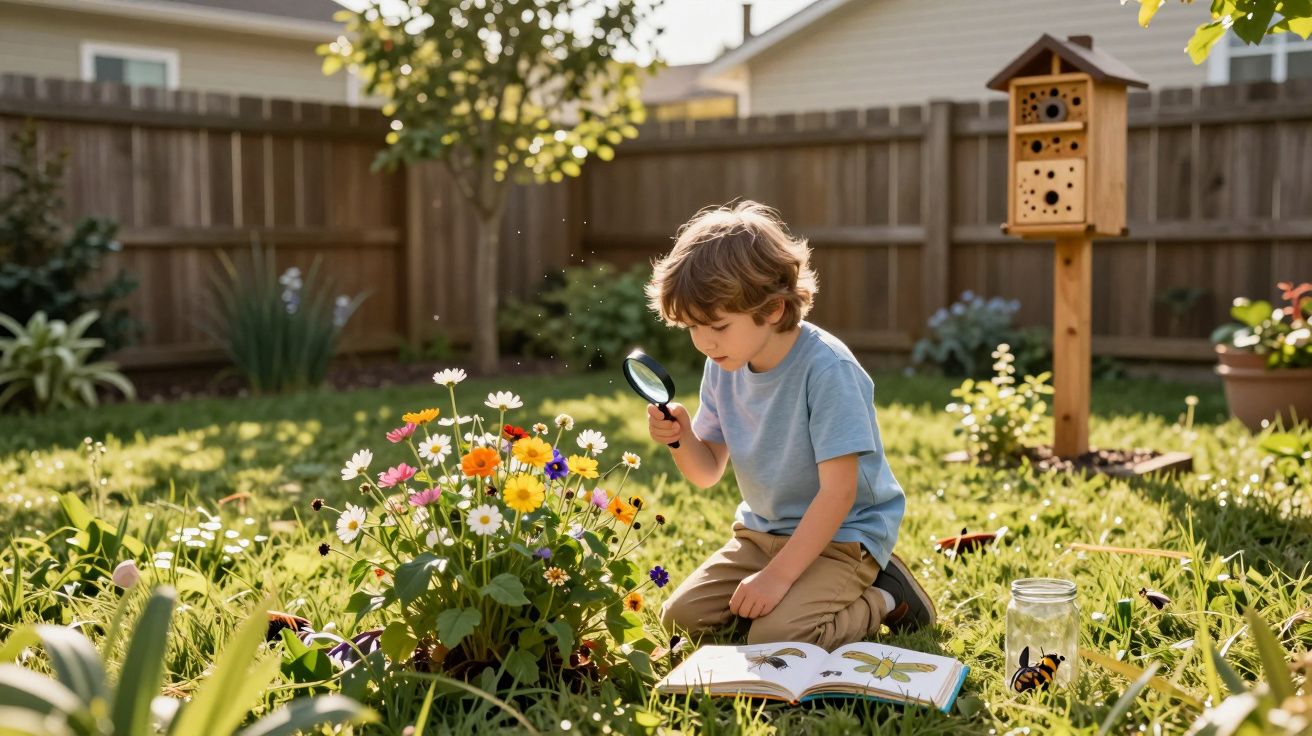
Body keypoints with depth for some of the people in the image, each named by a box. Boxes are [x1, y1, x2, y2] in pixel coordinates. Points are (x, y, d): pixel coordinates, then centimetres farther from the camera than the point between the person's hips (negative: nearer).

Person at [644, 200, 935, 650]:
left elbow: (839, 491, -25)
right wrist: (681, 437, -16)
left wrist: (779, 575, -26)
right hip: (762, 528, 7)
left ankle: (882, 599, 0)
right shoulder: (723, 366, -3)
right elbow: (708, 472, 6)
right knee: (680, 616, -3)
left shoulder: (826, 368, -25)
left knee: (774, 637, -26)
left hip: (842, 534, -7)